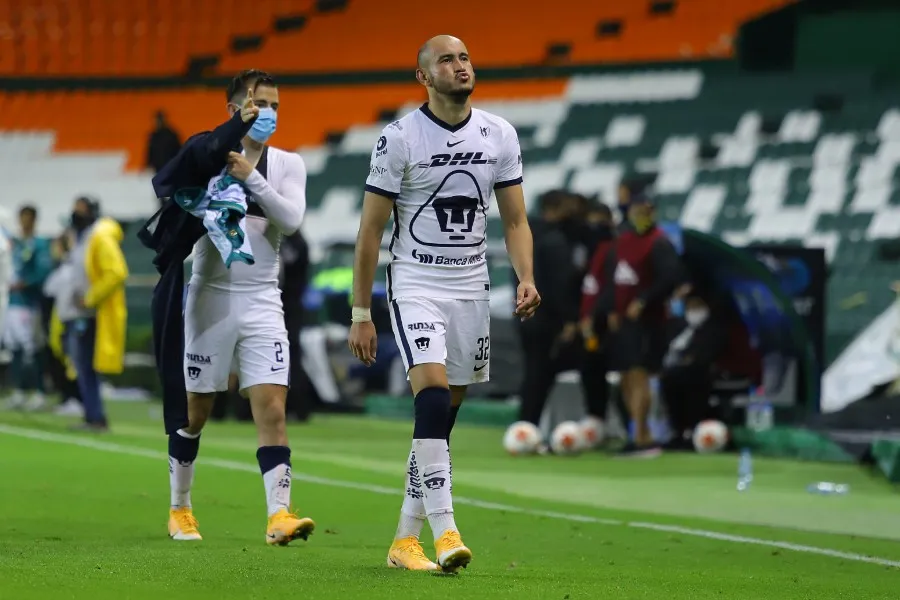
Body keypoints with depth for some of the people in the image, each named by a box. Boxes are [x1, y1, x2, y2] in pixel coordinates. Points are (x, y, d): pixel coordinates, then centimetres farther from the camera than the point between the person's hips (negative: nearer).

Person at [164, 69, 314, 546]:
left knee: (272, 408, -11)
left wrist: (252, 177, -21)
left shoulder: (287, 164, 5)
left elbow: (290, 220, -10)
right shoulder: (209, 154, 0)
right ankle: (179, 509, 23)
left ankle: (279, 514, -17)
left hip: (261, 302, 2)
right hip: (210, 298, -2)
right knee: (194, 412, 7)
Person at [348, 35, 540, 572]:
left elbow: (516, 220, 10)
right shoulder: (400, 138, -7)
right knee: (433, 396, -22)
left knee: (442, 420, 6)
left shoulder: (499, 136, 5)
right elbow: (370, 232, -4)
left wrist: (526, 279, -8)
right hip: (415, 285, -4)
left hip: (471, 287, 5)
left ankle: (406, 540, 15)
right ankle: (445, 530, -26)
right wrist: (361, 314, -5)